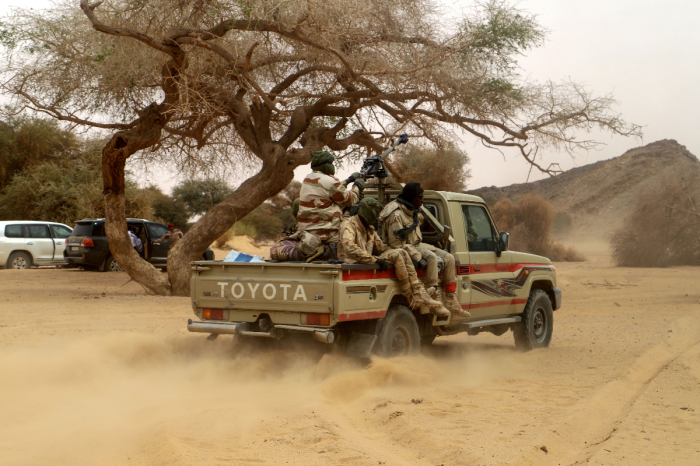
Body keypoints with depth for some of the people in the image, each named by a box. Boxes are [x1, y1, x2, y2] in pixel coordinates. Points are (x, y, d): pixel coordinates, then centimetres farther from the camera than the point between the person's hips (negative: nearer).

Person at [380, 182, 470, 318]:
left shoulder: (413, 212, 9)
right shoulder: (396, 215, -21)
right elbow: (397, 243, -26)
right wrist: (418, 257, -30)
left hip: (417, 245, 10)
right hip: (404, 250, -10)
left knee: (449, 258, -2)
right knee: (432, 258, -34)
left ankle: (452, 302, -2)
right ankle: (435, 298, -31)